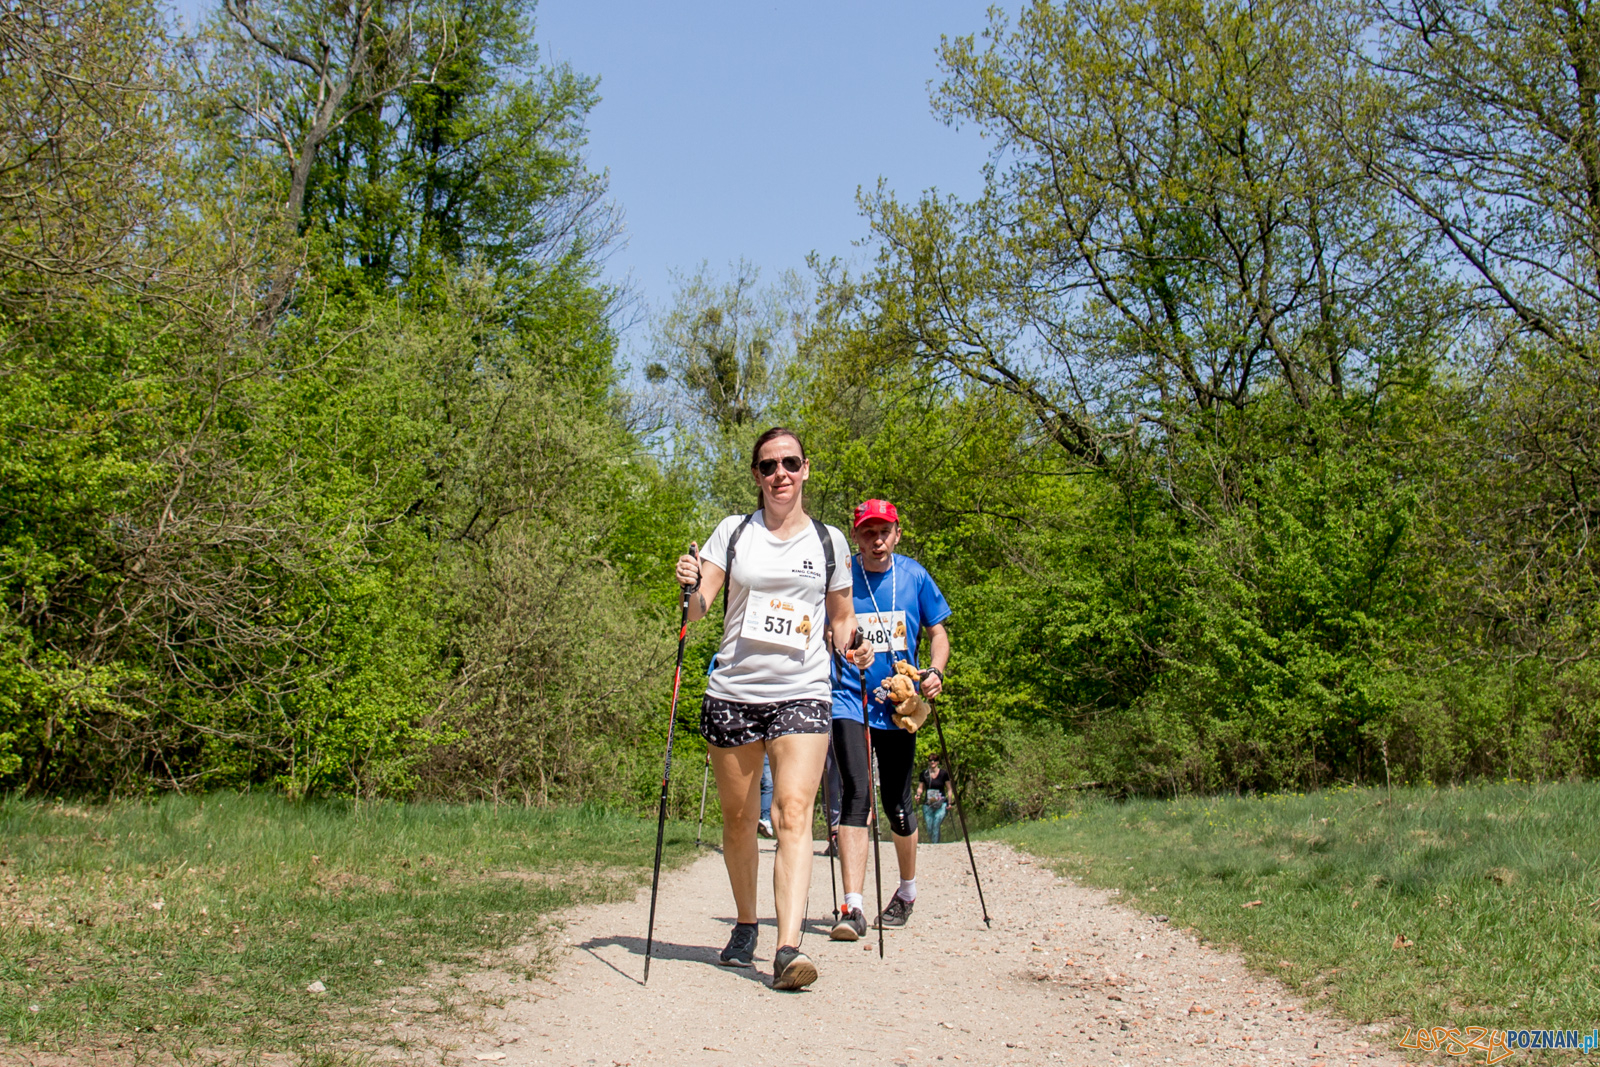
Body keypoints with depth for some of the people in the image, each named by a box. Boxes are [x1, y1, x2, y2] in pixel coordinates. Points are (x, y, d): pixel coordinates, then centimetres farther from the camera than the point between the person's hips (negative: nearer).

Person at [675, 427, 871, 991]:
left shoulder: (829, 540, 10)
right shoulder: (733, 531, 8)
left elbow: (841, 615, 20)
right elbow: (697, 609, 2)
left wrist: (852, 640, -2)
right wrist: (690, 586, -20)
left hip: (802, 694, -1)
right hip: (733, 692, 1)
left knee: (794, 811, -17)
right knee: (738, 819, 9)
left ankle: (788, 948, -25)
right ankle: (745, 926, 30)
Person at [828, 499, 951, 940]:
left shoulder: (915, 576, 4)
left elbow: (937, 633, 11)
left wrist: (935, 671, -7)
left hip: (898, 705, 2)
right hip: (849, 701, -2)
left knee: (897, 805, 10)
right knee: (856, 794, -18)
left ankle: (907, 891, 34)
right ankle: (852, 907, -21)